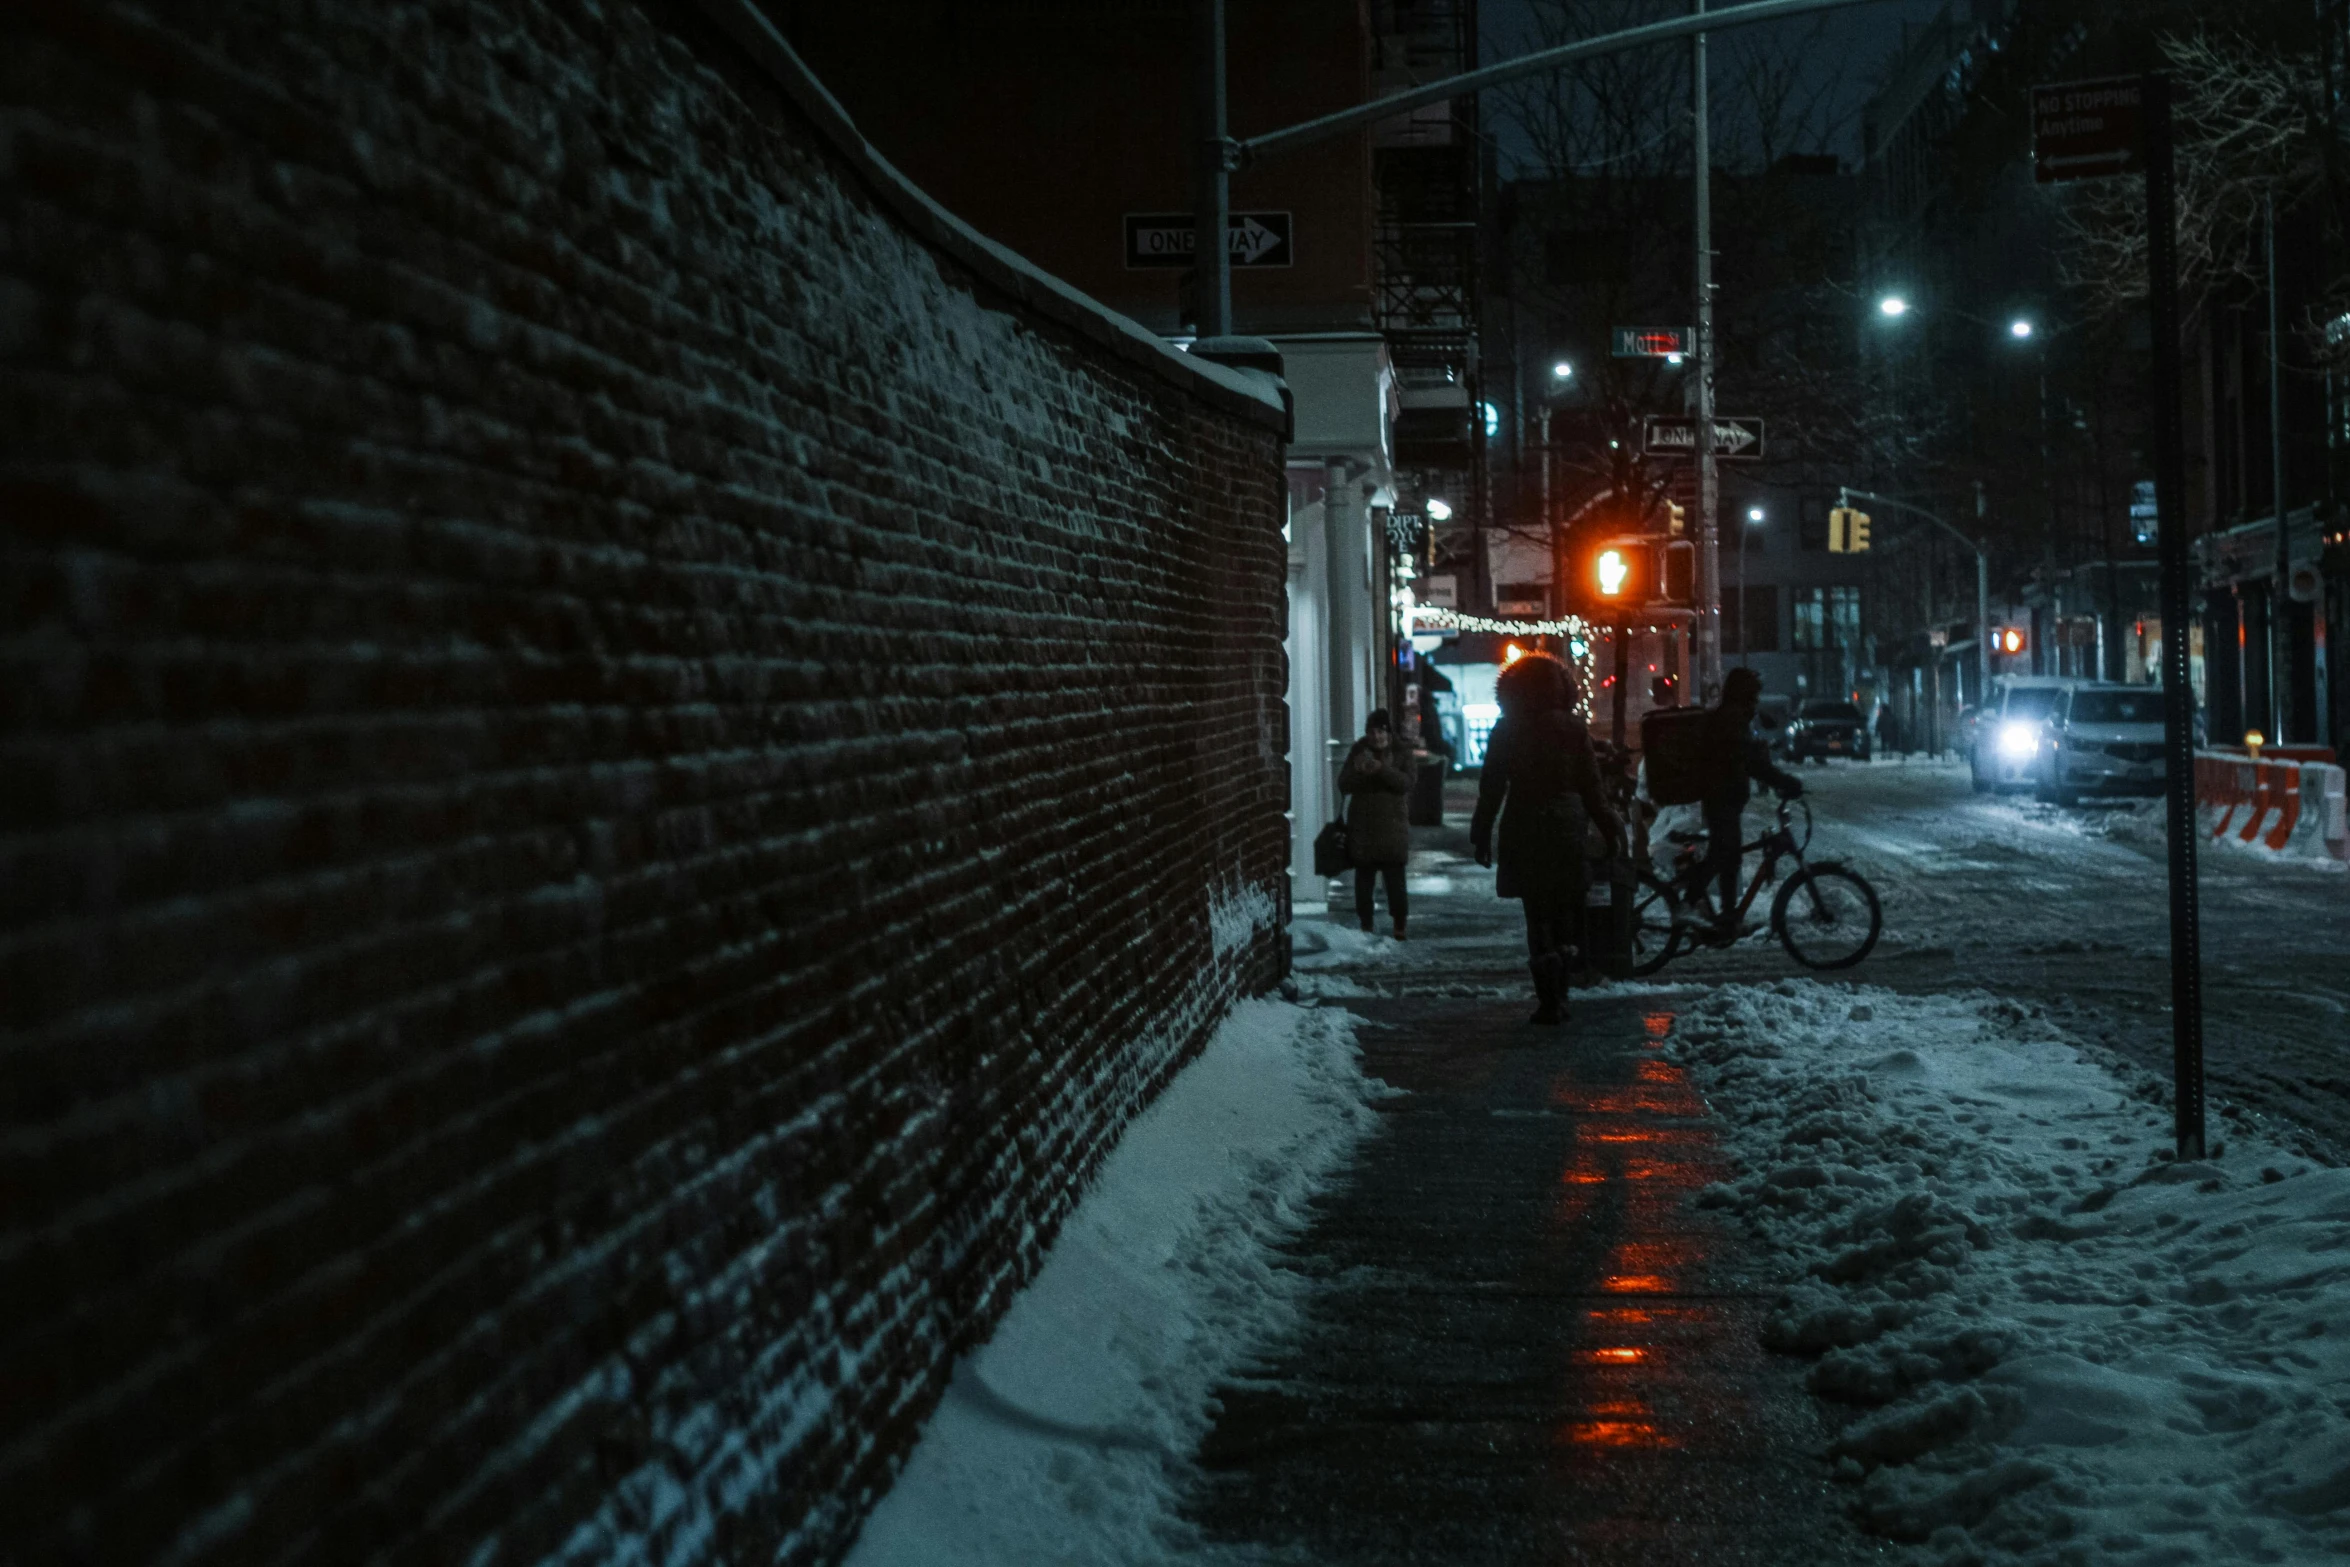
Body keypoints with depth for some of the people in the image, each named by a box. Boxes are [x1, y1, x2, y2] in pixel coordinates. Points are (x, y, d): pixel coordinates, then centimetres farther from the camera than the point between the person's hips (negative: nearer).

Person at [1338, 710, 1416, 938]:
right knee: (1364, 879, 3)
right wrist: (1358, 771, -19)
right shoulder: (1359, 752, 7)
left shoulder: (1401, 752, 3)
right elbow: (1343, 785, 1)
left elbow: (1406, 782, -12)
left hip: (1393, 827, -2)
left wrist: (1381, 768, -25)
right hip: (1362, 826, 2)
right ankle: (1366, 926, 10)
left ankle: (1399, 927, 2)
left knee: (1395, 878, -5)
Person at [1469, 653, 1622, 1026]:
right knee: (1564, 911, 15)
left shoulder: (1506, 730, -3)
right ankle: (1558, 995, 18)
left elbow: (1491, 787, -2)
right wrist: (1610, 827, 11)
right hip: (1568, 824, 2)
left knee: (1538, 915, 0)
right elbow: (1592, 785, 2)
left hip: (1525, 827, -2)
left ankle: (1549, 1002, -7)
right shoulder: (1574, 728, 1)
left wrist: (1481, 834, 5)